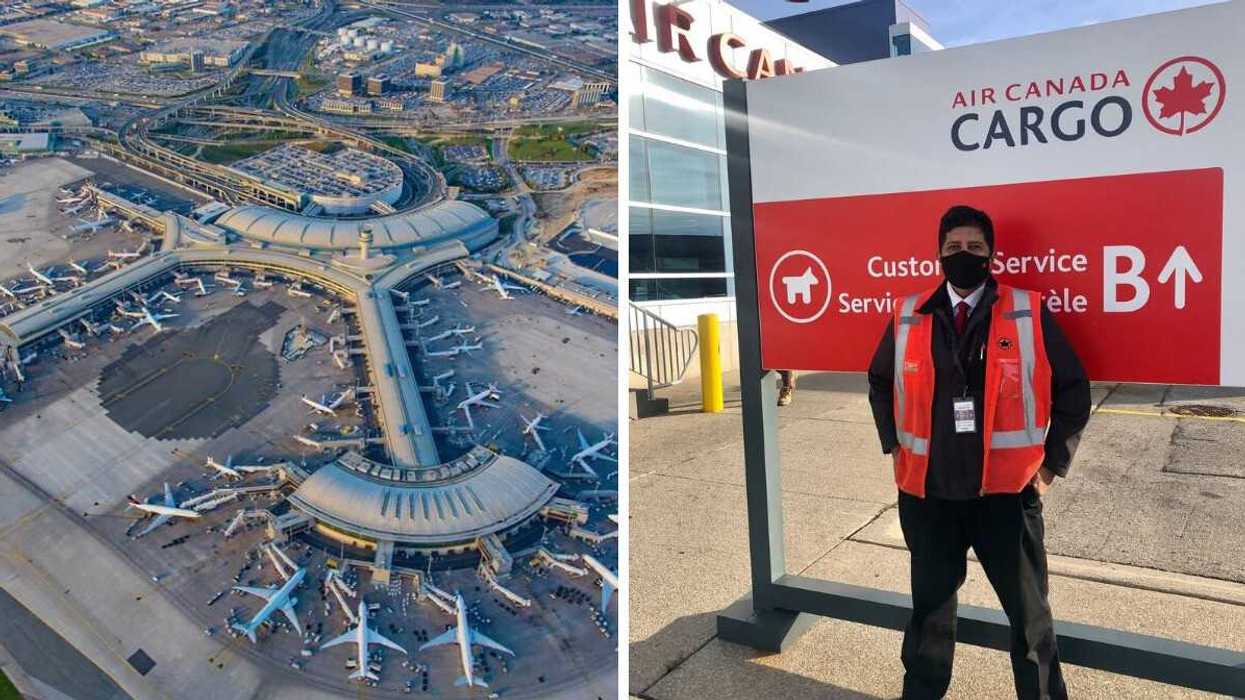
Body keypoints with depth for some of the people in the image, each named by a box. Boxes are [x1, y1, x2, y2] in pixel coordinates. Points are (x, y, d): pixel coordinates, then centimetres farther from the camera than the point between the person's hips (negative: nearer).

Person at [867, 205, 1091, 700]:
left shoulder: (1030, 315, -4)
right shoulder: (908, 318, 1)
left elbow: (1073, 390, 3)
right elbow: (880, 383, 16)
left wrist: (1052, 462, 1)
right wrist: (894, 446, 10)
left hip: (1007, 492, -1)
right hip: (927, 492, 2)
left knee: (1029, 612, 14)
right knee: (930, 605, 17)